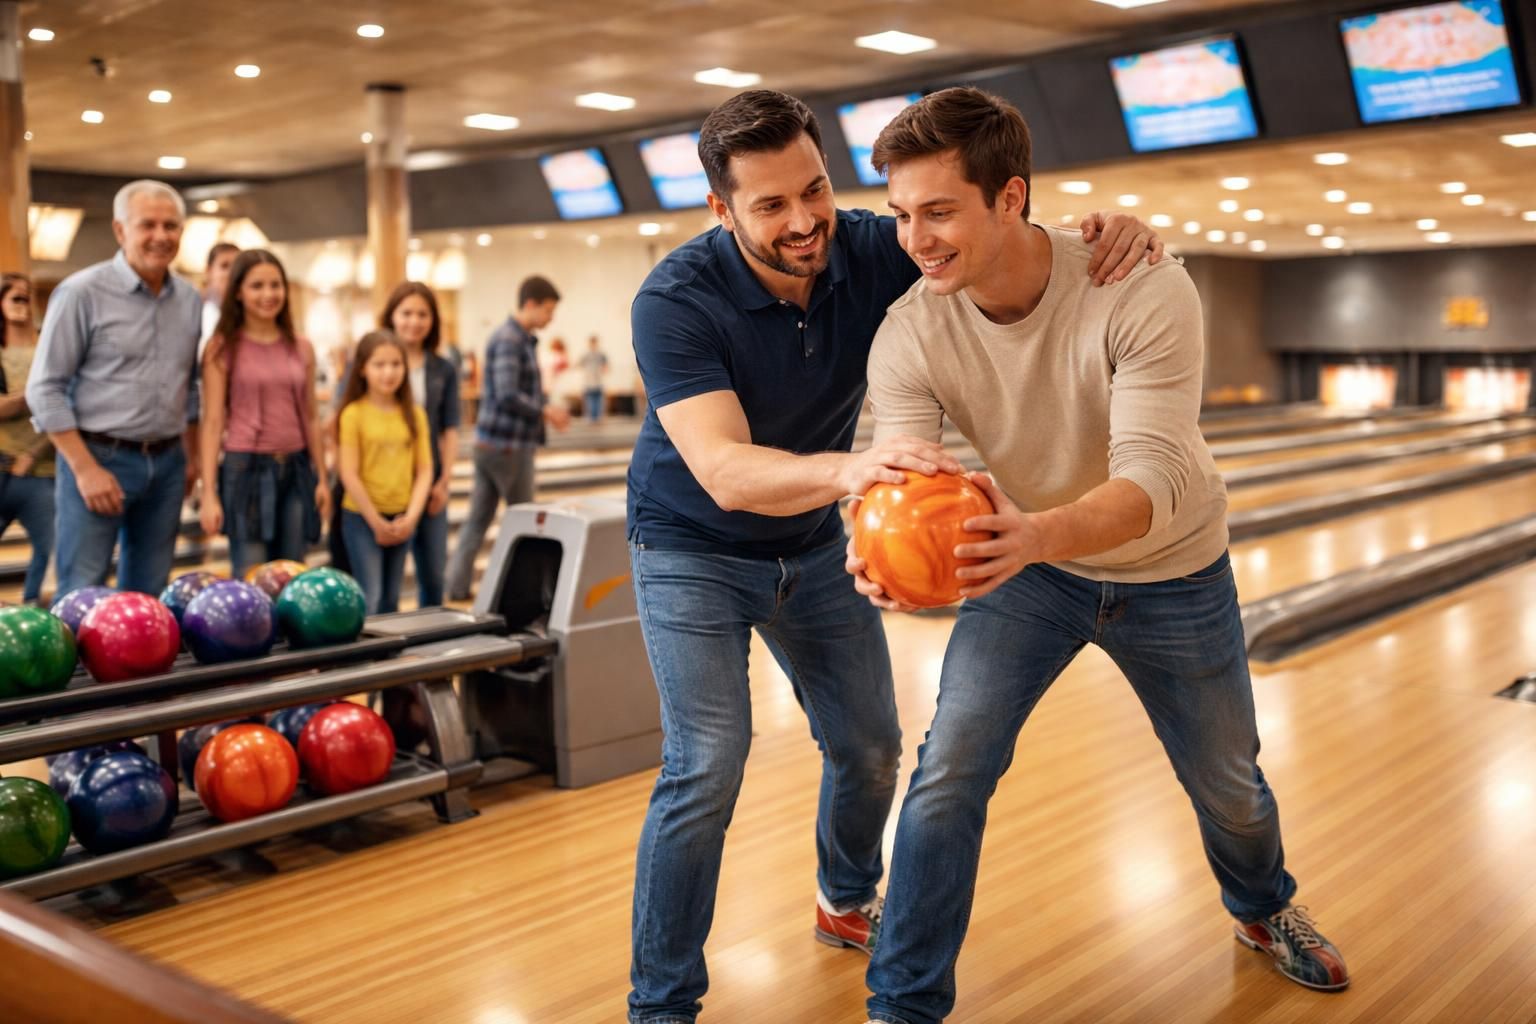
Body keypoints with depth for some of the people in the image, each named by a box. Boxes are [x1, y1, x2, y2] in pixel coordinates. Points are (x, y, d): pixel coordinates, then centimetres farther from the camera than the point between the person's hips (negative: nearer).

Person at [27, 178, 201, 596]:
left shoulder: (190, 300, 9)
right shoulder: (82, 292, -9)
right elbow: (45, 390, -10)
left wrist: (191, 456, 15)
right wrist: (85, 468, -14)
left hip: (166, 463, 5)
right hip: (99, 456, -5)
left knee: (148, 593, 12)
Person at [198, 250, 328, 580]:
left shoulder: (301, 349, 9)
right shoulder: (223, 347, -2)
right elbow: (213, 421, -5)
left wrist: (321, 478, 9)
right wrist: (209, 493, -10)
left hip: (296, 469, 4)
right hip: (246, 468, -4)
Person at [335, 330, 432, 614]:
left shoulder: (414, 414, 4)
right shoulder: (354, 413, -8)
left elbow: (424, 470, 4)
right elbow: (349, 474, -10)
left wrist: (411, 517, -6)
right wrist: (376, 522, -10)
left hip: (401, 519, 4)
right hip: (362, 517, -4)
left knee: (391, 600, 11)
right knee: (370, 598, -7)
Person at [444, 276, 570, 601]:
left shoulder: (523, 340, 14)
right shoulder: (509, 340, -16)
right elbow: (508, 396, -24)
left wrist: (546, 410, 5)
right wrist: (545, 410, -12)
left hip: (490, 443, 9)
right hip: (508, 446, -9)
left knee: (479, 518, 9)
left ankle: (457, 587, 12)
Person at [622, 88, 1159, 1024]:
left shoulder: (870, 252, -17)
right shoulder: (676, 302, -29)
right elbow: (724, 473, -39)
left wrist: (1109, 234, -32)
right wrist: (847, 468, -60)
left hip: (812, 546, 5)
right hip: (693, 553, -4)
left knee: (869, 744, 11)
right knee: (708, 763, -16)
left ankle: (849, 902, 41)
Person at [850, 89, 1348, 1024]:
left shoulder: (1144, 291, -31)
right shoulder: (910, 334, -23)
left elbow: (1154, 478, -39)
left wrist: (1039, 534, -60)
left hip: (1171, 575, -1)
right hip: (1031, 566, 1)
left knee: (1227, 782, 18)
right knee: (949, 777, -13)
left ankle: (1264, 910, 53)